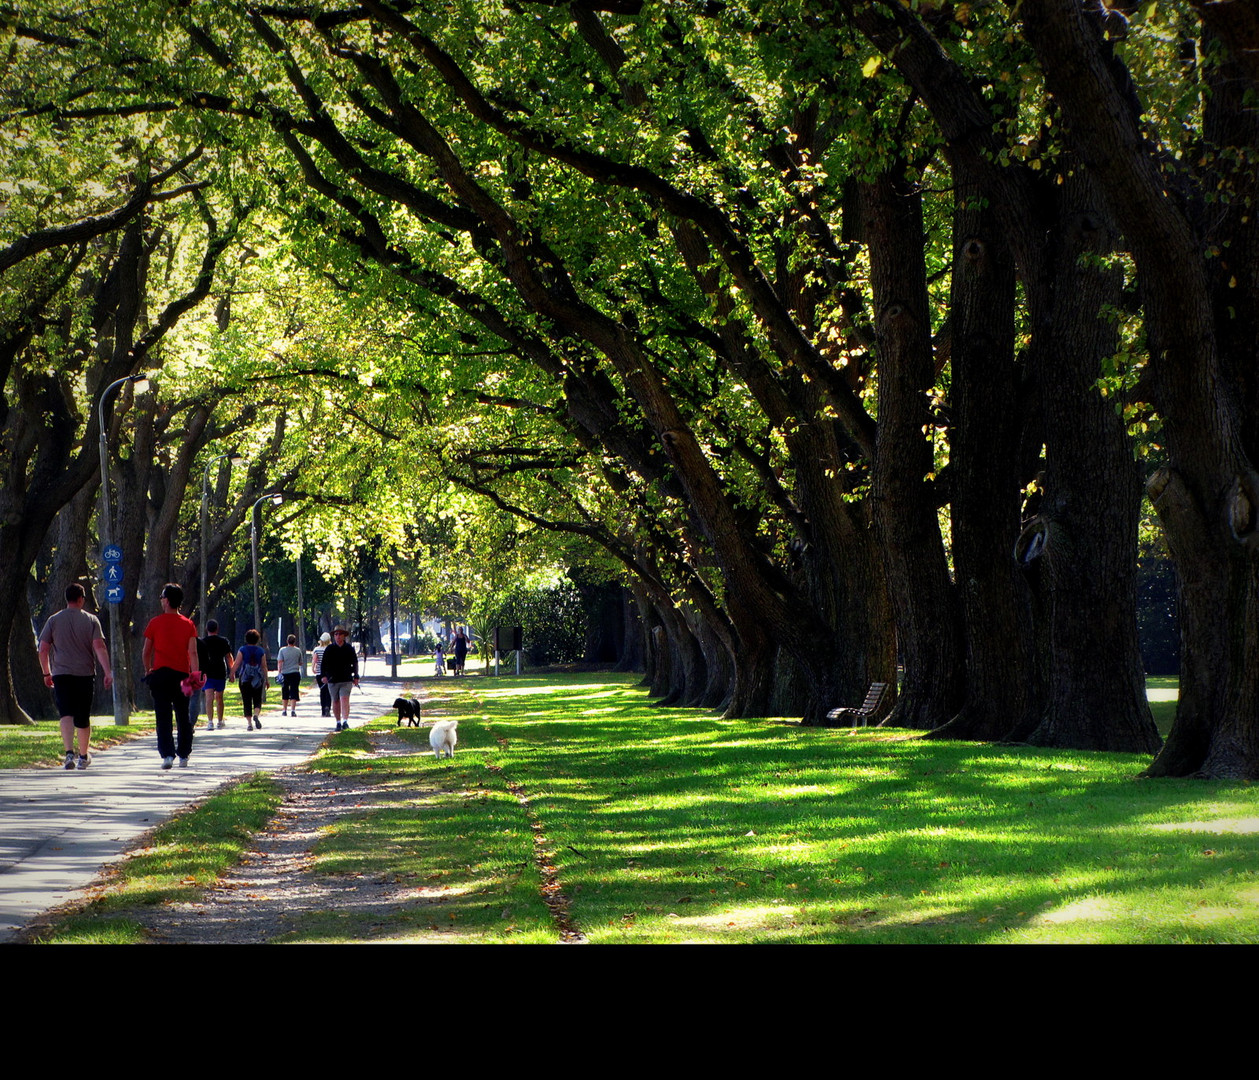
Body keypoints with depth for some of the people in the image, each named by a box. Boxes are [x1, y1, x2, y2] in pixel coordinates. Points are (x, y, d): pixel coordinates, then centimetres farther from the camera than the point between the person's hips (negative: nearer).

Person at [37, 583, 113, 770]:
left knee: (66, 714, -7)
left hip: (61, 674, 0)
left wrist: (46, 673, 15)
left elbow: (43, 649, 3)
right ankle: (83, 757, 23)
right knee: (83, 717, 12)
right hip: (85, 674, 0)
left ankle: (69, 752, -28)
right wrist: (108, 672, -10)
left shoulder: (54, 620, 4)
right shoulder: (91, 620, 1)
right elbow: (100, 647, -9)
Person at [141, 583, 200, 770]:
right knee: (183, 716, 13)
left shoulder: (155, 623, -1)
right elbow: (193, 652, -6)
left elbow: (146, 652, 4)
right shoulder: (188, 624, 4)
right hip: (182, 675, 2)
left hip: (160, 673, -2)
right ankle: (183, 755, 16)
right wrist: (195, 675, -9)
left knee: (163, 717, -3)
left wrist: (148, 670, 19)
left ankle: (167, 754, -16)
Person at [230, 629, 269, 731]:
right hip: (258, 678, 1)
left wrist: (232, 674, 4)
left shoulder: (242, 650, 1)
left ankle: (249, 723, -3)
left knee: (247, 701, 2)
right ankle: (256, 715, -19)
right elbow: (264, 666, 6)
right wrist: (266, 679, 12)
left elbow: (236, 663, -5)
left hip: (245, 678, -1)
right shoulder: (261, 651, 5)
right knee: (257, 699, 9)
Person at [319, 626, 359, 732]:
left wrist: (356, 677, 10)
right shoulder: (329, 649, 5)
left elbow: (355, 663, 14)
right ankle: (338, 722, 19)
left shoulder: (349, 649, 7)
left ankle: (345, 721, -23)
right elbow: (324, 663, 2)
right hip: (333, 680, 1)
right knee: (336, 702, 9)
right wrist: (324, 675, -11)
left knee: (345, 700, -15)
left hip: (346, 680, -1)